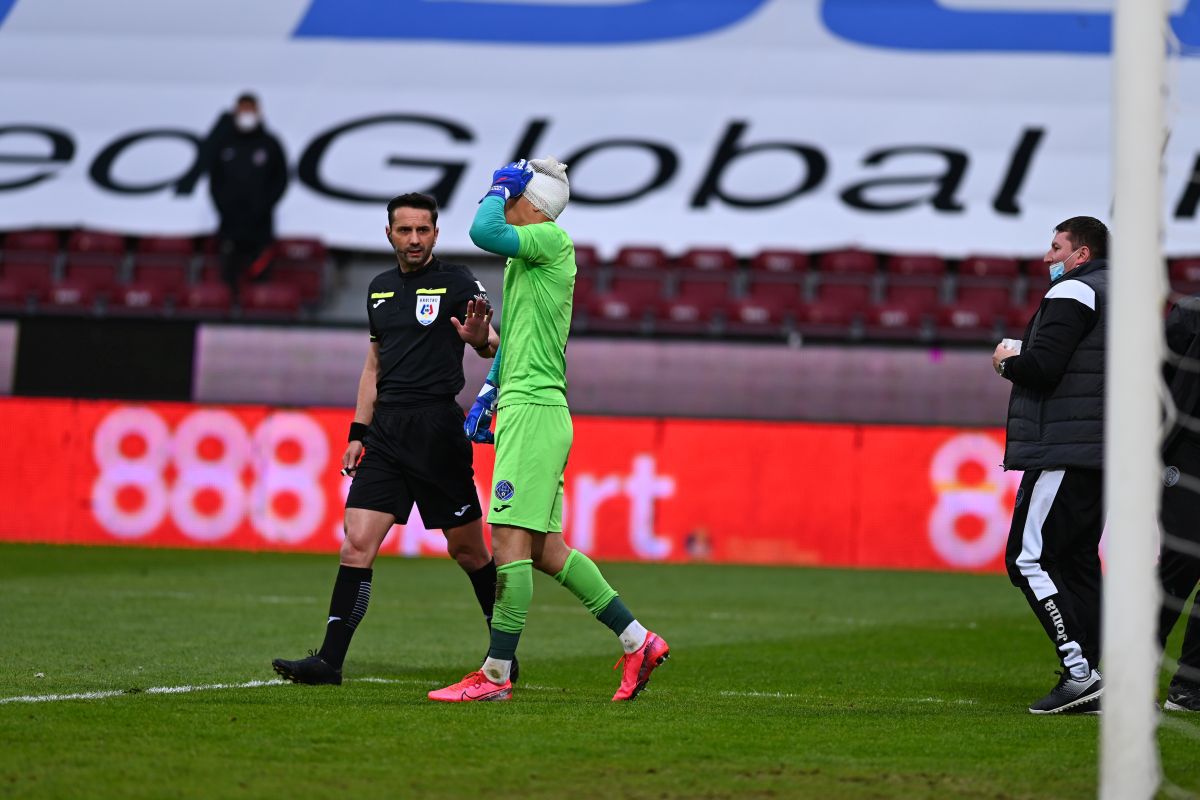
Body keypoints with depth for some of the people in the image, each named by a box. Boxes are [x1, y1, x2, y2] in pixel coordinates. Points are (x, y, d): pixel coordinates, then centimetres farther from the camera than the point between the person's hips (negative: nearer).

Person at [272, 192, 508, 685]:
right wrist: (358, 432, 17)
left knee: (467, 550, 4)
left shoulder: (457, 283, -2)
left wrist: (479, 338, -34)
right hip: (386, 431, 5)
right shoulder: (379, 289, 16)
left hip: (438, 429, -5)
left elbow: (495, 347, -11)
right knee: (357, 543, -7)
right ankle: (329, 660, -10)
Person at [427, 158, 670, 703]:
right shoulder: (522, 257, 20)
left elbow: (483, 232, -24)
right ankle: (638, 642, 15)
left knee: (510, 540, -10)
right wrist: (489, 392, 27)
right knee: (545, 549, 10)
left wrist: (497, 189, -6)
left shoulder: (552, 241, -10)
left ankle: (496, 674, -9)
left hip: (534, 410, -10)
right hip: (522, 408, 10)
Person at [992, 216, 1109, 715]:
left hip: (1064, 453, -10)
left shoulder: (1072, 293, -9)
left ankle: (1079, 670, -18)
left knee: (1029, 558, -10)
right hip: (1101, 454, 10)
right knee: (1077, 561, 12)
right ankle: (1094, 684, 8)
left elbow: (1042, 368, -19)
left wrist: (1007, 362, 1)